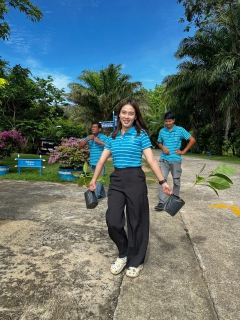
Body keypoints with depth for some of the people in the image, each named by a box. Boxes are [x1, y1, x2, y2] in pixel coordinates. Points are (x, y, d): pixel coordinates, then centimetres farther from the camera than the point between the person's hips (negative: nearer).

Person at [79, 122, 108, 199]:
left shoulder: (104, 137, -8)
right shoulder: (89, 137, 9)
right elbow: (80, 145, 5)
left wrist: (99, 141, -23)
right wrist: (88, 139, -10)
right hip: (92, 163, 7)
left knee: (98, 180, -9)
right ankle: (102, 194, 33)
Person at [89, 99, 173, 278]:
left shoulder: (141, 134, -2)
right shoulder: (113, 136, 11)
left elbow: (151, 159, -8)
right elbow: (103, 159, 15)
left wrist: (163, 182, -15)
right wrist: (94, 180, 17)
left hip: (135, 179, -4)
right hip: (116, 180, 4)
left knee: (136, 221, 6)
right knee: (112, 221, 0)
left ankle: (136, 261, 26)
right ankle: (123, 254, 27)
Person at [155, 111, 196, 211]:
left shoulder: (180, 130, -4)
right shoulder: (162, 131, 5)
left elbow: (192, 140, 0)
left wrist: (183, 151, -4)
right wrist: (163, 147, -5)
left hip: (176, 160, -1)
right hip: (164, 160, 2)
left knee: (176, 181, 9)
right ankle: (161, 203, -5)